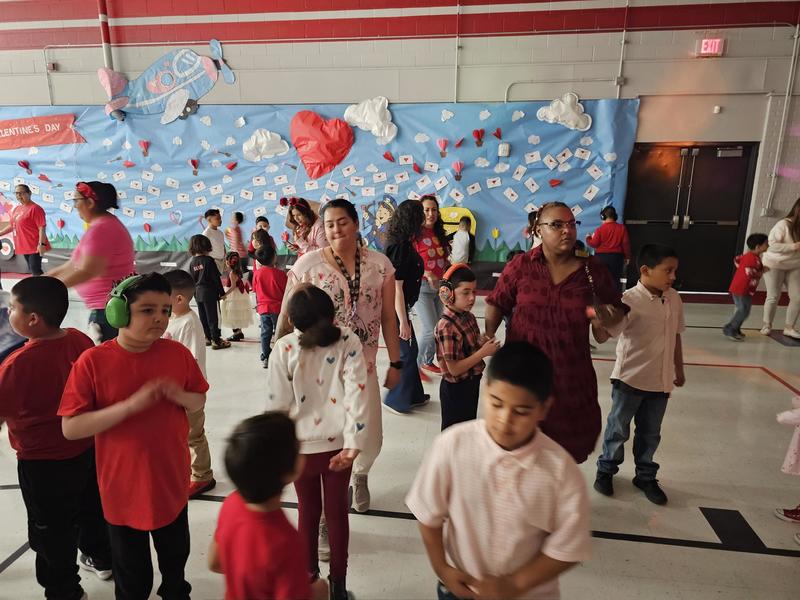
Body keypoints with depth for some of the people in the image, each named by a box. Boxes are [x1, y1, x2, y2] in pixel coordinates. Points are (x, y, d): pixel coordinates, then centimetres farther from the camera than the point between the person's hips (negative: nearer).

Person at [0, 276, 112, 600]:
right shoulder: (79, 340, -11)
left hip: (43, 464, -6)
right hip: (87, 448, 6)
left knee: (52, 531, 18)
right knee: (91, 508, 28)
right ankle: (100, 558, 51)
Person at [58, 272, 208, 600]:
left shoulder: (178, 353, -9)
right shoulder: (92, 361, -18)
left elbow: (199, 400, 3)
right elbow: (71, 428, -18)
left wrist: (179, 396, -20)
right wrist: (130, 405, -30)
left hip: (172, 480, 3)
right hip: (123, 486, -3)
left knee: (176, 552, 26)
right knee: (131, 570, 19)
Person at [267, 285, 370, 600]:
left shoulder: (284, 348, -15)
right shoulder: (348, 342, -14)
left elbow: (277, 404, -10)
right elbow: (356, 395, -19)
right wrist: (353, 444, -15)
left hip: (300, 445, 0)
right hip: (338, 443, 1)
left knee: (308, 511, 21)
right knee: (337, 512, 18)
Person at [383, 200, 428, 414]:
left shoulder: (403, 244, 6)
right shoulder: (401, 247, -23)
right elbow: (396, 288, -24)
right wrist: (403, 321, -21)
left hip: (399, 307, 10)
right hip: (396, 309, -10)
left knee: (410, 350, 19)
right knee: (407, 352, 3)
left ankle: (413, 395, 34)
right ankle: (396, 400, 19)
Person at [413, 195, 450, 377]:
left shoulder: (439, 234, 10)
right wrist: (427, 274, -28)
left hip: (440, 287, 7)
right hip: (421, 287, -7)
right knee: (431, 329, -8)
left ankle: (426, 362, 29)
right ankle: (418, 365, 15)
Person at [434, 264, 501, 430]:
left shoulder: (469, 317, -2)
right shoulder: (447, 327, -27)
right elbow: (454, 369, -25)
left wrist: (486, 344, -7)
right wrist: (483, 352, -23)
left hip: (472, 383, 8)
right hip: (455, 388, -8)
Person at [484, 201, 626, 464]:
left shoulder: (593, 270, -3)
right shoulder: (521, 265, -7)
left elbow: (618, 309, 8)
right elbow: (497, 303, 3)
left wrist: (609, 317, -14)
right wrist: (488, 336, -10)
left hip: (571, 371, 1)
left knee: (570, 437, 16)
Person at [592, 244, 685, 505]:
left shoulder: (674, 299, 0)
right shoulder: (631, 300, -20)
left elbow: (676, 336, 13)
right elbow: (604, 335, -26)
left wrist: (679, 370, 19)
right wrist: (597, 320, -47)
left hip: (660, 381, 6)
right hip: (630, 378, -5)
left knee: (650, 433, 19)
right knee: (618, 428, 11)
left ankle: (646, 476, 37)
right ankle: (606, 470, 31)